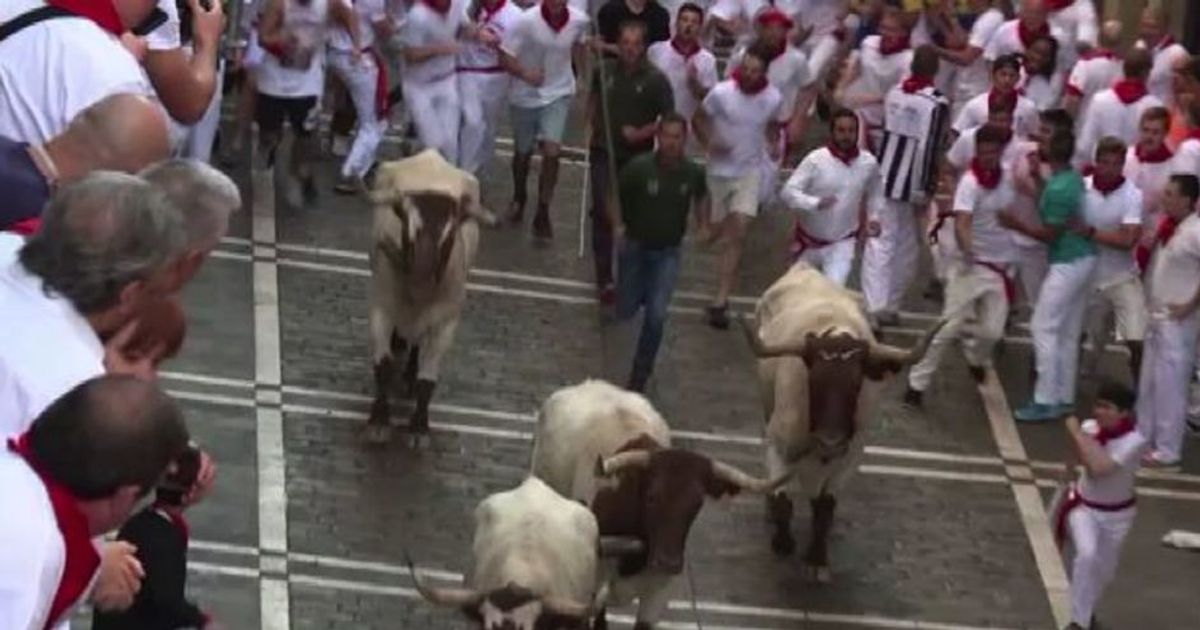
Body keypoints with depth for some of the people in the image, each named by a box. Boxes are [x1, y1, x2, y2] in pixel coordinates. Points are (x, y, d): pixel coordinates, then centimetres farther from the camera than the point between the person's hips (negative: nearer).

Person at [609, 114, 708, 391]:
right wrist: (618, 225, -15)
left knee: (656, 315, -12)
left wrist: (703, 225, 2)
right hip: (634, 246, 0)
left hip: (667, 252, 0)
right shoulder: (639, 167, -19)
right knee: (625, 312, 11)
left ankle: (640, 373, 7)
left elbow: (701, 197, 14)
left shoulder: (693, 173, -10)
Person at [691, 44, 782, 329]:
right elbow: (700, 118, -2)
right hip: (719, 170, 0)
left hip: (750, 172, 0)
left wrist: (774, 145, -8)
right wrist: (709, 143, -20)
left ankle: (720, 301, -12)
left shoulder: (774, 98, -9)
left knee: (736, 235, -11)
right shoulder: (721, 93, -17)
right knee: (715, 232, 11)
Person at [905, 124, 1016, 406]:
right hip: (973, 265, -5)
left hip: (1002, 266, 5)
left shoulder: (1009, 177, 1)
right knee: (950, 327, -8)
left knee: (993, 330, 1)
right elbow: (961, 224, -35)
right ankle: (918, 383, 1)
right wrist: (967, 251, -52)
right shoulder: (970, 182, -19)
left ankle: (975, 358, 36)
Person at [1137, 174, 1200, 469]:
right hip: (1157, 315, 9)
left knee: (1169, 386, -2)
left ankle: (1167, 451, 6)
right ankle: (1142, 438, 31)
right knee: (1148, 382, 18)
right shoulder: (1167, 226, 6)